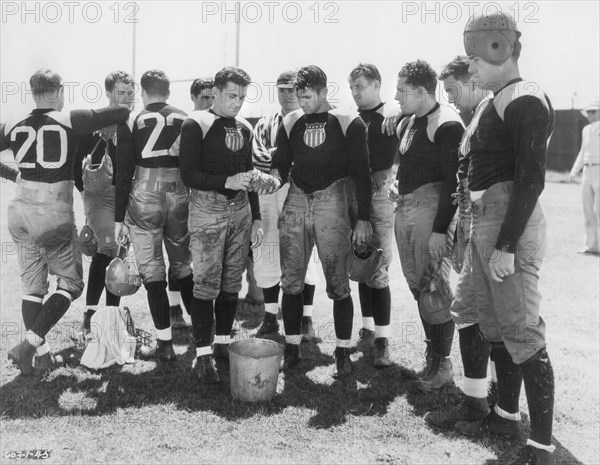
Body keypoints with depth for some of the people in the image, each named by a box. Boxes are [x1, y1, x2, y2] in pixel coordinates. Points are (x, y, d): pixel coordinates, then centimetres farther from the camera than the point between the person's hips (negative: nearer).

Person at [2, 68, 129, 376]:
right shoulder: (69, 121, -9)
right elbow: (122, 111, -10)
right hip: (54, 216, -5)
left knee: (32, 287, 14)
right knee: (70, 284, 9)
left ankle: (40, 354, 17)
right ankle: (28, 345, -3)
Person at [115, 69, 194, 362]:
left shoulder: (131, 123, -2)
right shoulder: (187, 121, 5)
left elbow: (123, 174, -4)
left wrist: (119, 218, 1)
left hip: (145, 198, -3)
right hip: (181, 197, 3)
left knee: (152, 272, 3)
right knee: (183, 266, 19)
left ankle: (165, 345, 6)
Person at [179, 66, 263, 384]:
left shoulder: (244, 128, 14)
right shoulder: (196, 124, -4)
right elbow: (188, 175, -10)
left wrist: (256, 218, 17)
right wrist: (226, 182, -20)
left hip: (240, 210, 6)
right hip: (208, 209, -6)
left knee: (232, 282, 9)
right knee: (207, 283, -6)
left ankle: (222, 343, 22)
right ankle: (203, 355, 2)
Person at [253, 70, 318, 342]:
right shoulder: (265, 125, 14)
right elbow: (258, 156, -2)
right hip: (271, 194, 3)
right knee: (268, 256, 5)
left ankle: (306, 320, 11)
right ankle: (270, 318, 17)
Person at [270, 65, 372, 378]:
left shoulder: (348, 123, -3)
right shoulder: (290, 123, 9)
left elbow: (361, 173, -2)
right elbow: (280, 164, 14)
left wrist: (363, 219, -7)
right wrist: (276, 179, -11)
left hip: (331, 203, -4)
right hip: (295, 202, 4)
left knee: (337, 283, -2)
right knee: (290, 281, 5)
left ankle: (343, 353, 11)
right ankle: (292, 348, 17)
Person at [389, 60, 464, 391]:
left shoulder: (446, 124, -12)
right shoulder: (406, 124, 16)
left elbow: (453, 180, -17)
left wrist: (440, 228, -20)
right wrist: (397, 185, 9)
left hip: (431, 209, -9)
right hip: (404, 208, 9)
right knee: (418, 287, 14)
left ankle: (442, 364, 9)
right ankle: (431, 359, 26)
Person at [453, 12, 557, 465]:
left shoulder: (525, 101, -13)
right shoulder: (495, 101, 14)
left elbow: (530, 179, -19)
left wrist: (506, 245, -22)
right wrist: (479, 233, 17)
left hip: (511, 223, -10)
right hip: (484, 220, 10)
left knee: (522, 333, -6)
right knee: (495, 325, 16)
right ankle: (507, 415, 31)